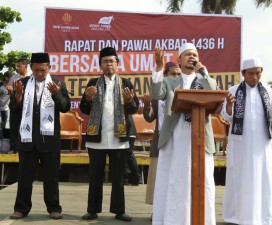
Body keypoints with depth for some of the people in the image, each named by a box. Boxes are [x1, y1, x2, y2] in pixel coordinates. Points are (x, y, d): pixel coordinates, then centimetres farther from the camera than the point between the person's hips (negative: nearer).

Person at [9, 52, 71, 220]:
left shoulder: (57, 84, 0)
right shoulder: (23, 83, 4)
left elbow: (66, 107, -8)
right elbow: (14, 110, 2)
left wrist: (56, 94, -25)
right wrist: (18, 95, -17)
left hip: (49, 137, -1)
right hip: (27, 136, 2)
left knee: (51, 175, 7)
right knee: (25, 175, 8)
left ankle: (54, 208, 15)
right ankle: (22, 208, 17)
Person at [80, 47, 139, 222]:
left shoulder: (126, 84, 6)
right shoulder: (93, 83, 8)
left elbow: (134, 109, 0)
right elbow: (85, 110, 5)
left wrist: (129, 101, -21)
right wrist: (88, 99, -15)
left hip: (118, 137, -1)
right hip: (97, 137, 1)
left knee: (118, 176, 6)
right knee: (96, 176, 8)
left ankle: (119, 210, 13)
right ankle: (93, 210, 16)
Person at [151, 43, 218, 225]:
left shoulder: (208, 81, 14)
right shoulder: (169, 82, 13)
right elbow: (156, 94, -8)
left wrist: (204, 72, -6)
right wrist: (159, 67, -17)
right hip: (173, 141, 0)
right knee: (172, 186, 4)